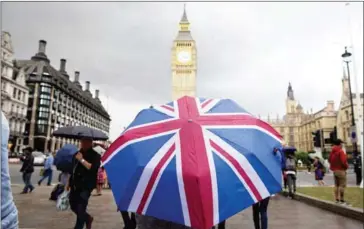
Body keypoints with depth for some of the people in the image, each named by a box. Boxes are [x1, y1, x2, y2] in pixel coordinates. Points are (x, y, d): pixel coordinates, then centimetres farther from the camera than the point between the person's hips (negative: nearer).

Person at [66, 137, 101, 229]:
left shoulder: (95, 155, -8)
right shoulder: (77, 154, 12)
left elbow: (93, 168, -24)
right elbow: (73, 169, 20)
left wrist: (82, 159, -21)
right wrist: (69, 182, 19)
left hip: (86, 186, -7)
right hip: (75, 184, 7)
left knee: (80, 208, -8)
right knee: (73, 206, 15)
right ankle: (88, 218, 37)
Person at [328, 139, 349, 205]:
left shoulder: (332, 151, 8)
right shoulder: (340, 151, -16)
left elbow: (329, 160, 15)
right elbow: (343, 161, -21)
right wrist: (346, 166, -4)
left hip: (334, 170, 8)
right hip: (341, 170, -8)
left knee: (336, 185, 13)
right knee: (342, 185, -5)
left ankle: (337, 199, 16)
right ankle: (342, 200, -5)